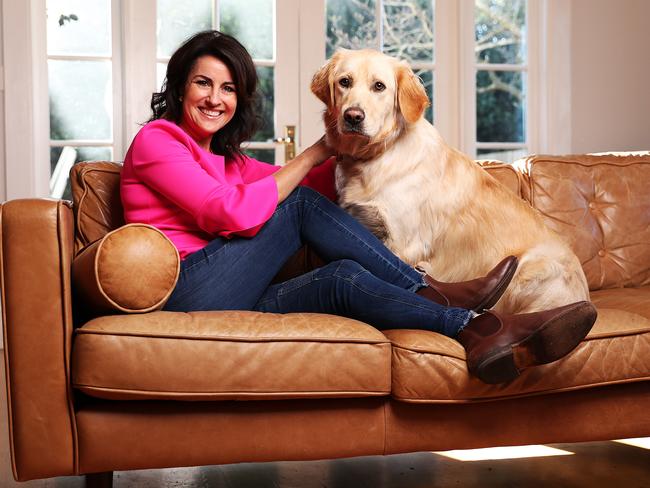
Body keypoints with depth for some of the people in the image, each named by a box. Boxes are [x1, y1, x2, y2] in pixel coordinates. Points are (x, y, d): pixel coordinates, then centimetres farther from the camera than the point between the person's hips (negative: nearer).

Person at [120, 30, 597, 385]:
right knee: (302, 206, -18)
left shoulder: (227, 158, 24)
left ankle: (481, 335, -17)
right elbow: (235, 214, -15)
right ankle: (434, 294, -18)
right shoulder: (156, 140, -2)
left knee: (346, 277, -13)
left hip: (233, 299, 7)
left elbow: (306, 186, 19)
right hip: (188, 288, -7)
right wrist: (311, 156, -6)